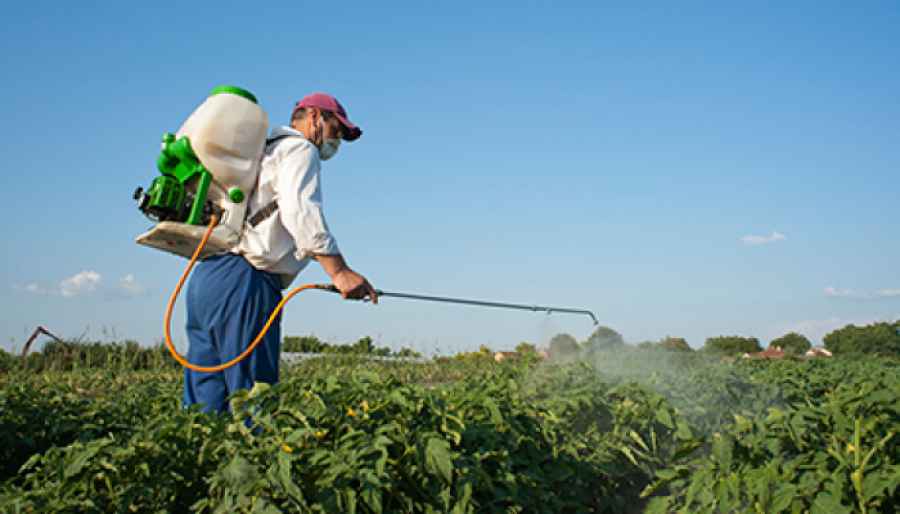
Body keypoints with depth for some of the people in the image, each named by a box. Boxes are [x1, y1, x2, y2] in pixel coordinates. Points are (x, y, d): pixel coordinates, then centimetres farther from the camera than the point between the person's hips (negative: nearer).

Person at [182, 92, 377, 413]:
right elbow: (300, 210, -14)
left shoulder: (261, 152, 32)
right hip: (243, 281, -9)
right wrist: (338, 270, -20)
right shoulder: (300, 149, 4)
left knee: (205, 407, 5)